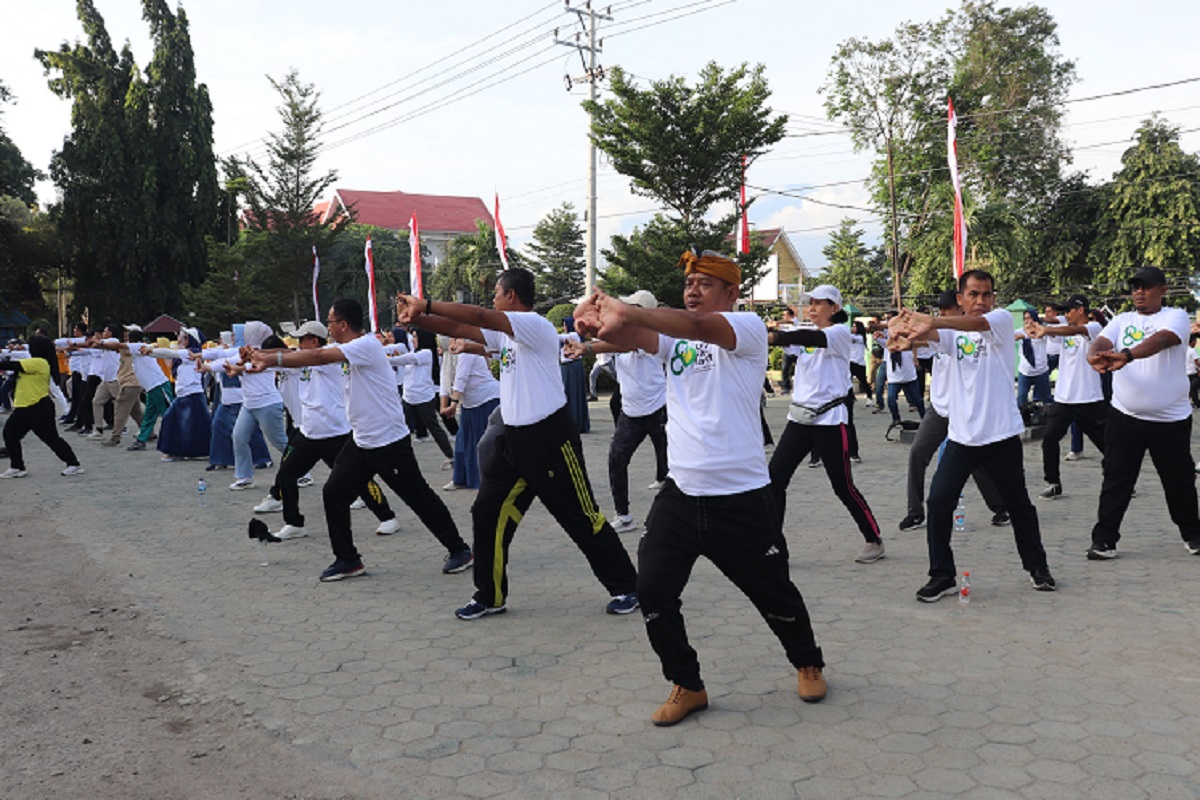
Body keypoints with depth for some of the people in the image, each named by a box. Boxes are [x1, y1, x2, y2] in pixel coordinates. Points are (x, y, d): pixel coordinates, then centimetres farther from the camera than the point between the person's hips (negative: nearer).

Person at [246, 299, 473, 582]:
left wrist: (272, 359, -22)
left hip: (389, 441, -9)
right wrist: (268, 358, 0)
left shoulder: (367, 345, -18)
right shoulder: (348, 349, 11)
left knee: (419, 497, 0)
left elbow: (318, 356, -26)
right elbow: (316, 355, 7)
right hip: (360, 441, 9)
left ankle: (459, 550, 15)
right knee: (334, 493, 3)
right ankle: (347, 560, 15)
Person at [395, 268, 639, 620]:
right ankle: (490, 596, 19)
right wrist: (416, 318, 0)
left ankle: (625, 587, 16)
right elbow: (459, 329, 12)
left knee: (583, 519, 0)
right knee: (488, 514, 6)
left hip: (551, 436, -9)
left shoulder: (536, 325, -15)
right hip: (514, 438, 9)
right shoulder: (506, 333, 13)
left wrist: (426, 305, -21)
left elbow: (479, 316, -25)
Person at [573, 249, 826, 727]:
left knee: (773, 593, 12)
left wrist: (628, 312, -42)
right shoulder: (673, 335, 9)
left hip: (741, 498, -4)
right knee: (652, 591, -2)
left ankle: (807, 662, 42)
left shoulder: (748, 327, -7)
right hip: (680, 494, 5)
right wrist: (598, 323, -36)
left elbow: (699, 326, -28)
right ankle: (687, 686, 19)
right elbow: (630, 338, -12)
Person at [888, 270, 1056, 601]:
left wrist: (933, 321, -46)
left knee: (1018, 505, 14)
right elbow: (931, 334, -18)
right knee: (938, 502, -7)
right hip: (961, 436, 2)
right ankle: (942, 575, 6)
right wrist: (907, 333, -44)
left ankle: (1036, 566, 35)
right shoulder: (953, 331, 5)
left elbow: (977, 324, -27)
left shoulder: (1002, 319, -4)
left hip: (1002, 434, -2)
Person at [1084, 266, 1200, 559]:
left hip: (1171, 419, -2)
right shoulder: (1121, 321, 8)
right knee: (1116, 481, 1)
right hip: (1124, 416, 2)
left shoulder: (1175, 317, -4)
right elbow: (1102, 342, -11)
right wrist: (1096, 356, -37)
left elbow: (1161, 340, -26)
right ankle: (1104, 540, 7)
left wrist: (1126, 355, -45)